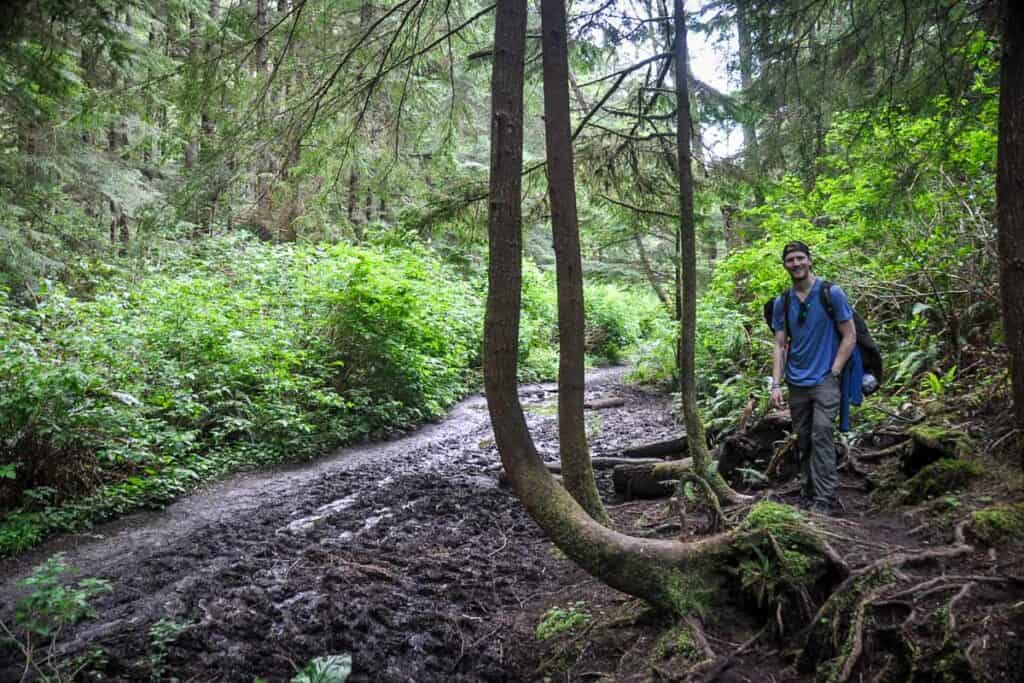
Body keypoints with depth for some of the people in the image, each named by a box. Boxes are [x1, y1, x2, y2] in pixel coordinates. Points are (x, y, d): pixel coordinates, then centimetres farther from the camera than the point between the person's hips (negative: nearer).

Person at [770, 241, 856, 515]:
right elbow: (780, 346, 7)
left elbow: (849, 336, -3)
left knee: (822, 436, -12)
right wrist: (776, 384, -2)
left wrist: (833, 372, -10)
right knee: (803, 441, 10)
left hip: (824, 380, -4)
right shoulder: (782, 303, 7)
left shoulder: (832, 294, -4)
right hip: (796, 384, 4)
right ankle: (809, 492, 22)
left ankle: (824, 500, -9)